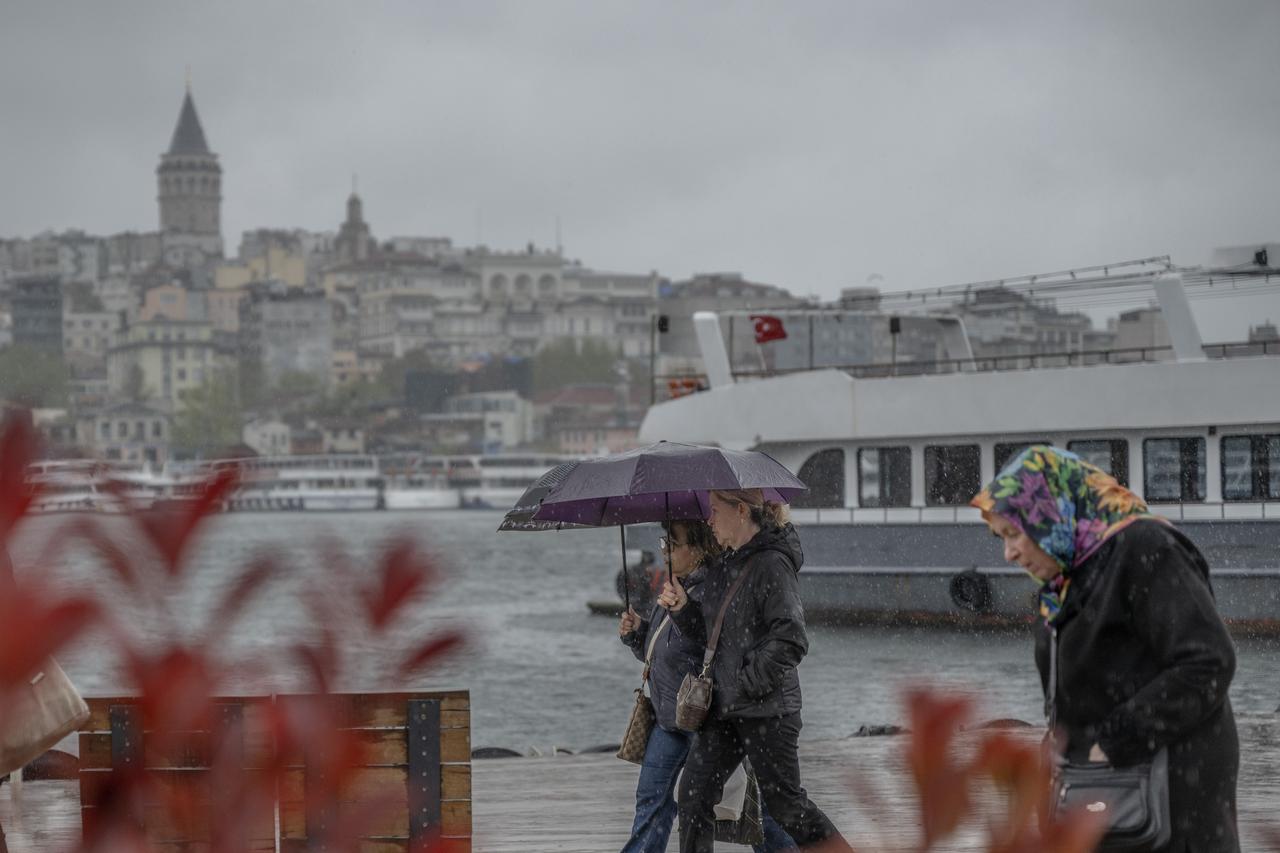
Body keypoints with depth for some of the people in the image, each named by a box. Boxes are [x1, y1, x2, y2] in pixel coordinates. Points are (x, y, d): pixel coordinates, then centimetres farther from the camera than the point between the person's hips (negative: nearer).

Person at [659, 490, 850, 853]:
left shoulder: (772, 564, -14)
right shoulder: (724, 568, 13)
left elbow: (790, 640, -19)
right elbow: (709, 630, 17)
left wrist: (748, 683, -17)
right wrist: (682, 608, -1)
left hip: (767, 707, -8)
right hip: (723, 706, 8)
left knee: (784, 801, 1)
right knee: (694, 793, 2)